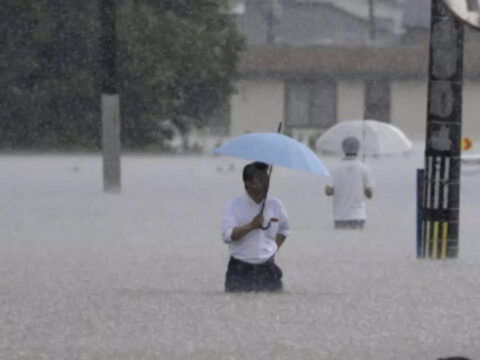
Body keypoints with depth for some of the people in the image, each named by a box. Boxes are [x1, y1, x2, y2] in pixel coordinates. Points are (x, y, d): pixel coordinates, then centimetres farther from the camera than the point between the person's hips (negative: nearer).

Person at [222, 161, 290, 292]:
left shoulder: (276, 206, 7)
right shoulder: (233, 206, -2)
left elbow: (283, 231, 24)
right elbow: (227, 235, -14)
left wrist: (274, 249, 9)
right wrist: (251, 226, -21)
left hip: (267, 271, 3)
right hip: (240, 270, -3)